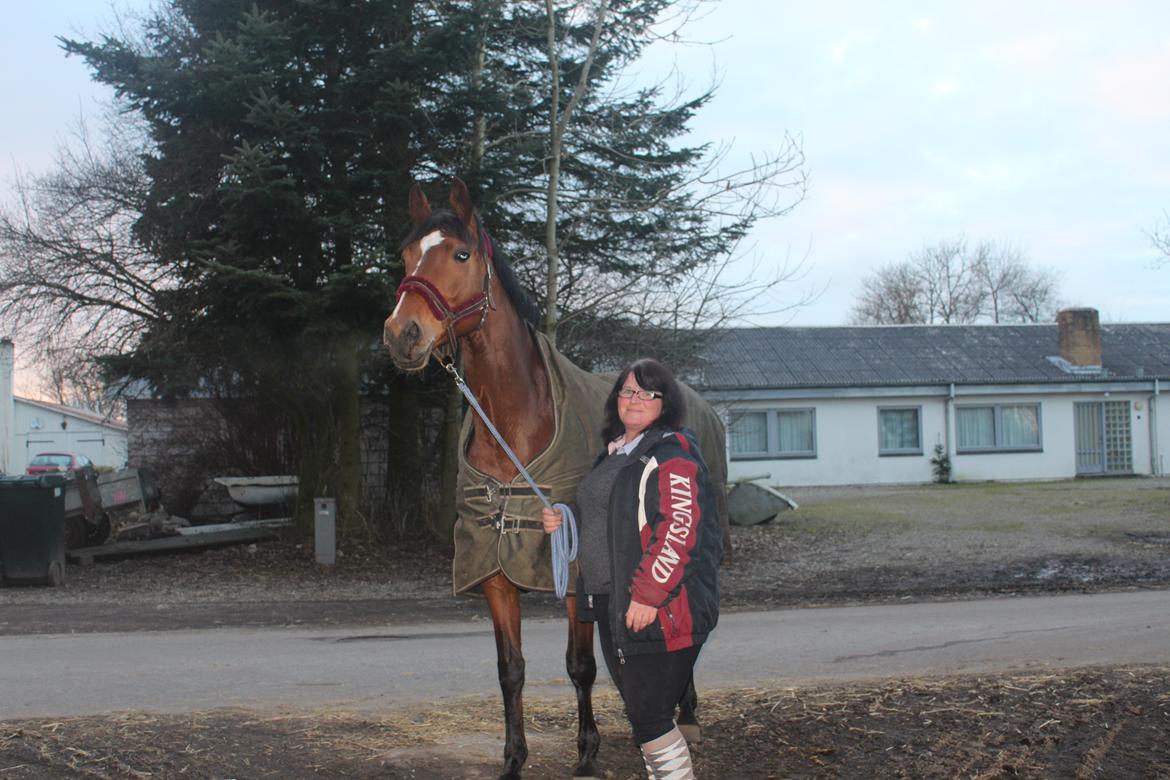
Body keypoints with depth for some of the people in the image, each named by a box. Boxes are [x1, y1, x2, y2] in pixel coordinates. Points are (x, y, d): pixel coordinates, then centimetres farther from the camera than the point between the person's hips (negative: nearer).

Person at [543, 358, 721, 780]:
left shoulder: (673, 451, -11)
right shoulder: (614, 453, 17)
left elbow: (680, 531, -20)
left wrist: (648, 595, -23)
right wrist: (563, 520, 11)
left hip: (657, 607, -9)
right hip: (610, 602, 9)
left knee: (648, 716, -8)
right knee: (642, 714, 16)